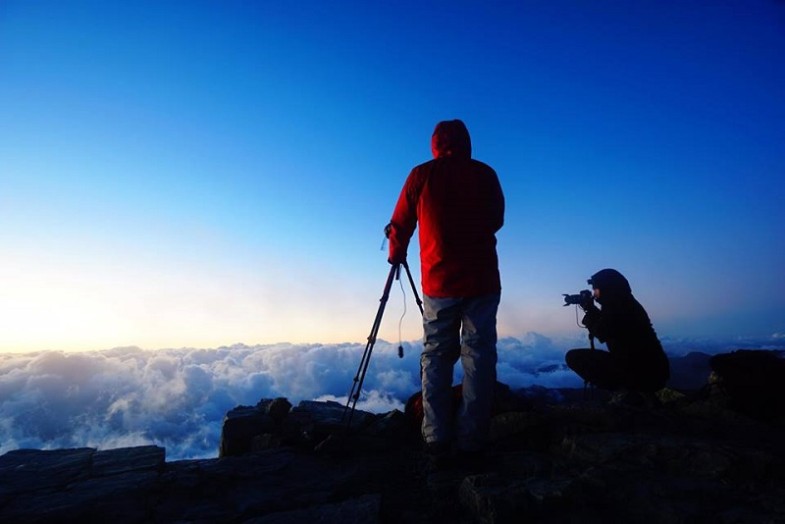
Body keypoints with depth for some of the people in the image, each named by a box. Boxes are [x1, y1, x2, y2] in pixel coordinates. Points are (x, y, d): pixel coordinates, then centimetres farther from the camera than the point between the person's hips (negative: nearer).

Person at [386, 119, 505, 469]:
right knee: (478, 357, 5)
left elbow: (400, 224, 7)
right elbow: (496, 221, 16)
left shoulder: (421, 175, 4)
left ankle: (437, 444, 7)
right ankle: (471, 441, 7)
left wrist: (396, 254, 25)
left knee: (436, 358, 7)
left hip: (438, 283, 0)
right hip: (483, 282, 1)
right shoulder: (485, 174, 7)